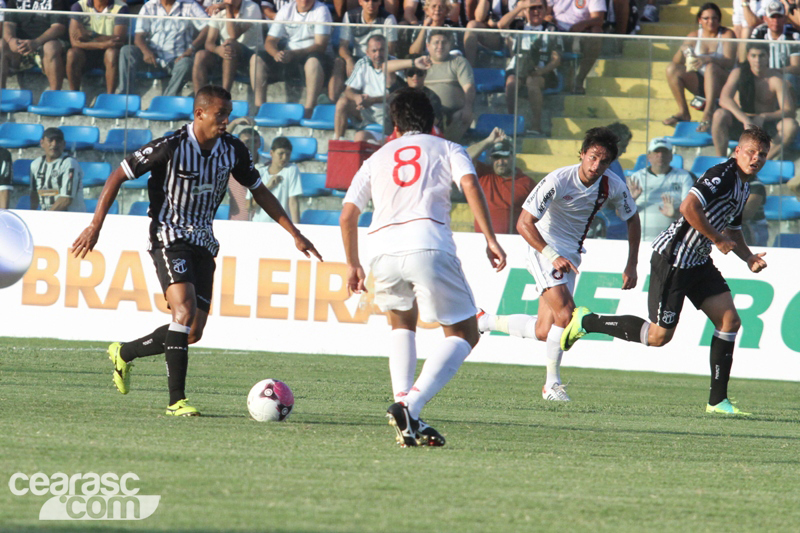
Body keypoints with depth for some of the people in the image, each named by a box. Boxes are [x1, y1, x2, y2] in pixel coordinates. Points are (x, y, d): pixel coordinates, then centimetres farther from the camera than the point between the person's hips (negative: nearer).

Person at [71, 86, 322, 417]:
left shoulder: (232, 151, 0)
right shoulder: (170, 147, -15)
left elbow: (259, 191, 14)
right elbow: (118, 175, -8)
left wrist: (294, 233, 10)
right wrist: (95, 225, -14)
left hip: (203, 242, 6)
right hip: (169, 237, -6)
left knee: (193, 334, 1)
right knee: (184, 309, -26)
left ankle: (124, 354, 25)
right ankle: (176, 400, -24)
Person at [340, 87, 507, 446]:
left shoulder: (377, 158, 29)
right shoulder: (447, 150, 22)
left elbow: (347, 215, 21)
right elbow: (470, 184, 1)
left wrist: (353, 265, 33)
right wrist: (490, 240, -2)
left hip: (383, 248, 3)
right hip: (428, 244, -3)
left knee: (403, 323, 30)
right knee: (464, 335, 6)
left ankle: (405, 410, 11)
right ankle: (410, 406, -17)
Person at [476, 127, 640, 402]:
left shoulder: (613, 186, -8)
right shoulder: (558, 181, -23)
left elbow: (632, 219, 11)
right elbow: (524, 223, -21)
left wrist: (631, 266, 5)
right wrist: (553, 256, -29)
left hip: (571, 255, 6)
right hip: (543, 249, -6)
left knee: (543, 332, 2)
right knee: (566, 313, -23)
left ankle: (484, 321, 25)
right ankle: (552, 384, -9)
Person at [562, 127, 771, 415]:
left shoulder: (744, 186, 12)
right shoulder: (722, 175, -19)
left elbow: (732, 229, 27)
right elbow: (688, 207, -32)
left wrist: (749, 258, 9)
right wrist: (717, 239, -21)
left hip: (699, 261, 9)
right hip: (673, 259, -9)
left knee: (730, 321, -2)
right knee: (659, 335, -4)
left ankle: (717, 401, 4)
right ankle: (587, 322, 13)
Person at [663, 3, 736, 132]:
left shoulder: (727, 35, -4)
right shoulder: (694, 36, 7)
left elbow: (730, 62, -19)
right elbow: (676, 62, 1)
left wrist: (708, 59, -35)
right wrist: (682, 51, -22)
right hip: (700, 83, 4)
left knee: (711, 68, -36)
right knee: (672, 69, -16)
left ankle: (708, 113, -46)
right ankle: (683, 112, -15)